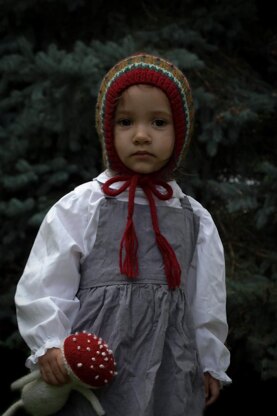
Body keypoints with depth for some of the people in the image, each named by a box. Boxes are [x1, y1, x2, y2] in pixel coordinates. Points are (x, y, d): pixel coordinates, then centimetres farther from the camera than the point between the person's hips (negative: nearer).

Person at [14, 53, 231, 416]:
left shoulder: (195, 219, 11)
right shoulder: (80, 207, 0)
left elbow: (207, 301, 17)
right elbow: (42, 286, -2)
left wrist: (210, 364, 18)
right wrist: (49, 346, -12)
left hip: (172, 370, 3)